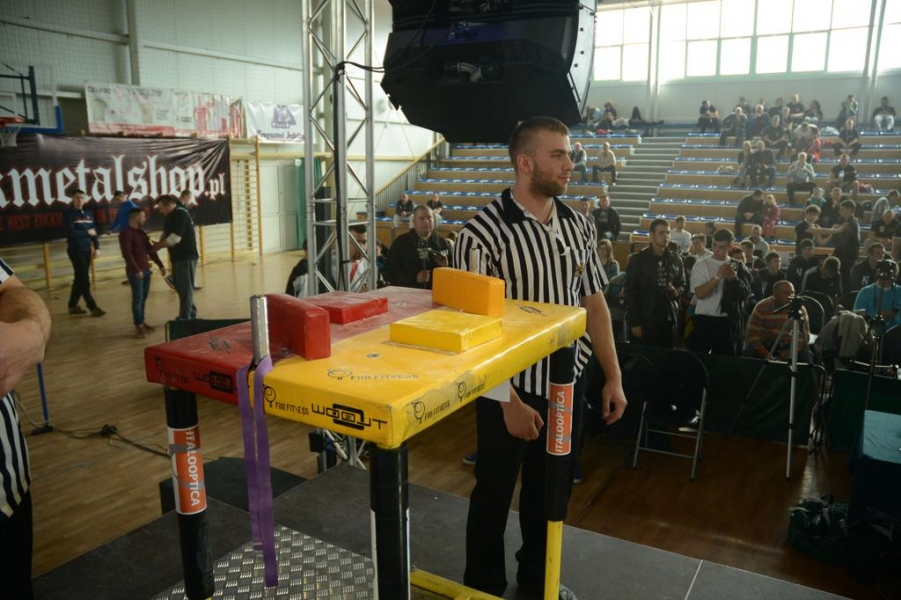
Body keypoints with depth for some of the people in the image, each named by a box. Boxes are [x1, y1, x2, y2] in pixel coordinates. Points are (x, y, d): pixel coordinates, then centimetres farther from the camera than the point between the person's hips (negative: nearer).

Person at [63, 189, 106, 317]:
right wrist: (87, 232, -7)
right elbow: (70, 232, -18)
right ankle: (93, 307, -5)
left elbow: (94, 231, 11)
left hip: (87, 250, 6)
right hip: (75, 250, -6)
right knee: (84, 280, -7)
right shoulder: (68, 214, -7)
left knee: (80, 279, 12)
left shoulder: (88, 214, 12)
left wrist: (97, 248, 2)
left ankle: (72, 306, 23)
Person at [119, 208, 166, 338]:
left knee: (143, 298, 11)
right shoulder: (125, 233, -9)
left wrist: (160, 265, 15)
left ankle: (142, 322, 20)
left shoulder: (142, 233, 16)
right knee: (138, 299, -6)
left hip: (146, 270, 7)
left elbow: (151, 250, 19)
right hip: (135, 272, -7)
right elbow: (127, 253, -16)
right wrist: (136, 270, -20)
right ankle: (138, 326, -1)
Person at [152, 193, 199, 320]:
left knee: (186, 288, -4)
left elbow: (175, 238, -22)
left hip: (186, 257, -10)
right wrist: (160, 244, -5)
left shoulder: (181, 214, -17)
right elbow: (166, 233, 14)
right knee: (179, 285, 15)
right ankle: (191, 313, 25)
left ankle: (185, 317, 2)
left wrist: (159, 245, -10)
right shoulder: (170, 216, 13)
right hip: (178, 257, 10)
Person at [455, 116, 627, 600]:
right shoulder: (483, 232, -18)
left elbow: (593, 304, 9)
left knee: (550, 491, 21)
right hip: (510, 391, -5)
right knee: (494, 493, 13)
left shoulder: (578, 226, 1)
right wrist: (509, 400, -18)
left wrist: (613, 377, 7)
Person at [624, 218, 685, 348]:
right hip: (644, 320, -4)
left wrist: (677, 291, -4)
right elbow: (630, 293, -4)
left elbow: (682, 284, 22)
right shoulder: (638, 260, -3)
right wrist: (634, 322, -9)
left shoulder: (676, 260, 11)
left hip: (669, 320, 4)